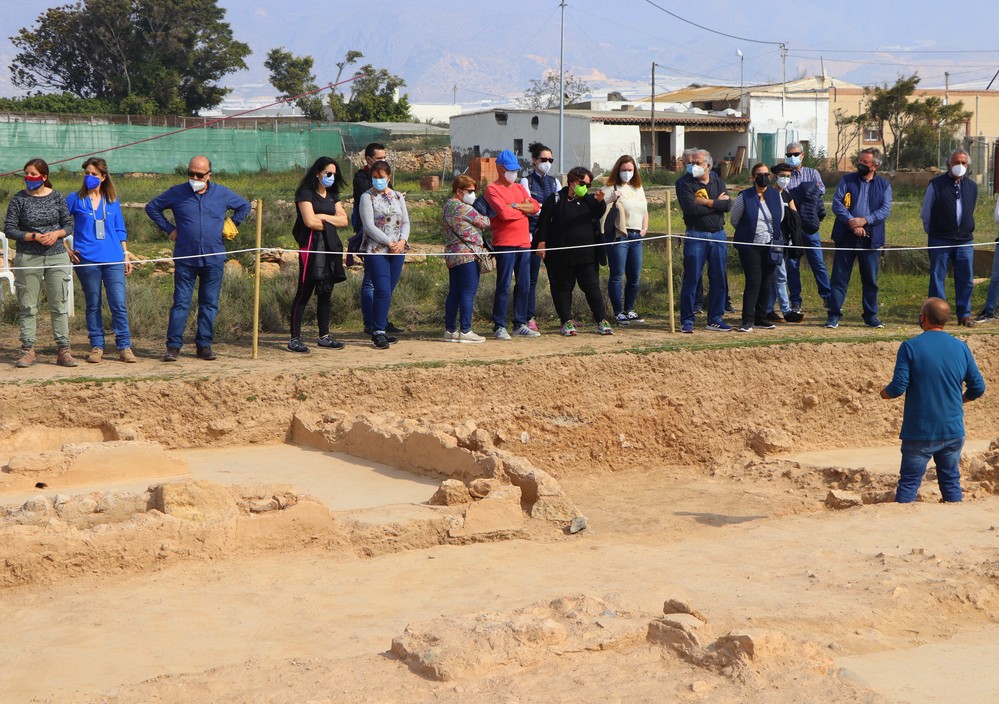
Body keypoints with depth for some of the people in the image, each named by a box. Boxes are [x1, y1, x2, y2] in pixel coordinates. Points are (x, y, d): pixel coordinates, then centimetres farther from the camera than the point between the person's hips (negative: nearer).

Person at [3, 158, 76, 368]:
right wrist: (34, 237, -14)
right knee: (27, 306, 1)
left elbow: (68, 225, 8)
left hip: (57, 257, 1)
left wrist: (56, 234, -12)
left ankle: (63, 350, 4)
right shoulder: (19, 199, -1)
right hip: (27, 258, -1)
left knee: (59, 305, 1)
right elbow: (9, 229, -3)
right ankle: (28, 350, 7)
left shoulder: (56, 197, 3)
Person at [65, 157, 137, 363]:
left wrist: (126, 254, 10)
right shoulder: (75, 199, 4)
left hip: (113, 260, 1)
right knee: (93, 305, 4)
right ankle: (97, 347, 12)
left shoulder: (112, 201, 11)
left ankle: (125, 347, -1)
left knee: (119, 303, -5)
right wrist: (66, 250, 0)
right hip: (86, 260, -1)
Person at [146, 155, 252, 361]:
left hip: (213, 260, 2)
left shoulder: (222, 194, 6)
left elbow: (244, 206, 23)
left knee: (210, 304, 5)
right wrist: (168, 228, 6)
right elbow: (152, 207, 14)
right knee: (181, 303, -4)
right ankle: (173, 346, -2)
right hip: (185, 260, -2)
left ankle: (204, 345, 12)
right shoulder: (177, 193, 3)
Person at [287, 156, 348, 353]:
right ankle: (295, 338, -5)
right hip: (312, 247, -7)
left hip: (331, 248, 7)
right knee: (304, 293, -6)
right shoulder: (306, 194, -4)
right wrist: (332, 223, -1)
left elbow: (344, 220, 7)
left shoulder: (332, 196, 18)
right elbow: (310, 221, -16)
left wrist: (323, 217, -7)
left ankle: (324, 336, 17)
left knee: (325, 293, 10)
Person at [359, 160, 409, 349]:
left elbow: (405, 222, 11)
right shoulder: (367, 197, -2)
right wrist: (389, 242, -13)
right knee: (383, 291, -13)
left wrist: (402, 241, -8)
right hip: (375, 250, -5)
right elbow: (369, 226, -10)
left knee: (388, 292, 6)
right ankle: (379, 332, -6)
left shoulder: (398, 197, 14)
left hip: (397, 251, 5)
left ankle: (380, 331, 13)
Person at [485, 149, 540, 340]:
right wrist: (524, 209, -1)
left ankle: (520, 324, 16)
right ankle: (499, 326, -1)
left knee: (524, 286, 8)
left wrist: (515, 206, -9)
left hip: (524, 243, 7)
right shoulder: (492, 189, -3)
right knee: (503, 286, -6)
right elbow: (503, 212, -17)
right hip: (504, 244, -7)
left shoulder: (519, 188, 18)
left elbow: (536, 207, 5)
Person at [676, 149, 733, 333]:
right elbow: (690, 208, -17)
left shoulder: (718, 182, 9)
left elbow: (728, 204, -6)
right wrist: (716, 203, -8)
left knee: (718, 279, 6)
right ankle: (687, 321, 1)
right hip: (696, 236, -4)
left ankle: (715, 319, 15)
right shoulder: (685, 184, -2)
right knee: (691, 278, -4)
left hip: (718, 235, 4)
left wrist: (705, 202, -13)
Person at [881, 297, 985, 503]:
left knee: (909, 482, 5)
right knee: (951, 481, 16)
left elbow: (898, 387, -16)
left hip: (920, 432, -3)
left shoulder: (910, 347, -12)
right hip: (953, 432, 4)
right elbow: (978, 388, 5)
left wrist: (884, 393, 6)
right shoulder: (961, 348, 1)